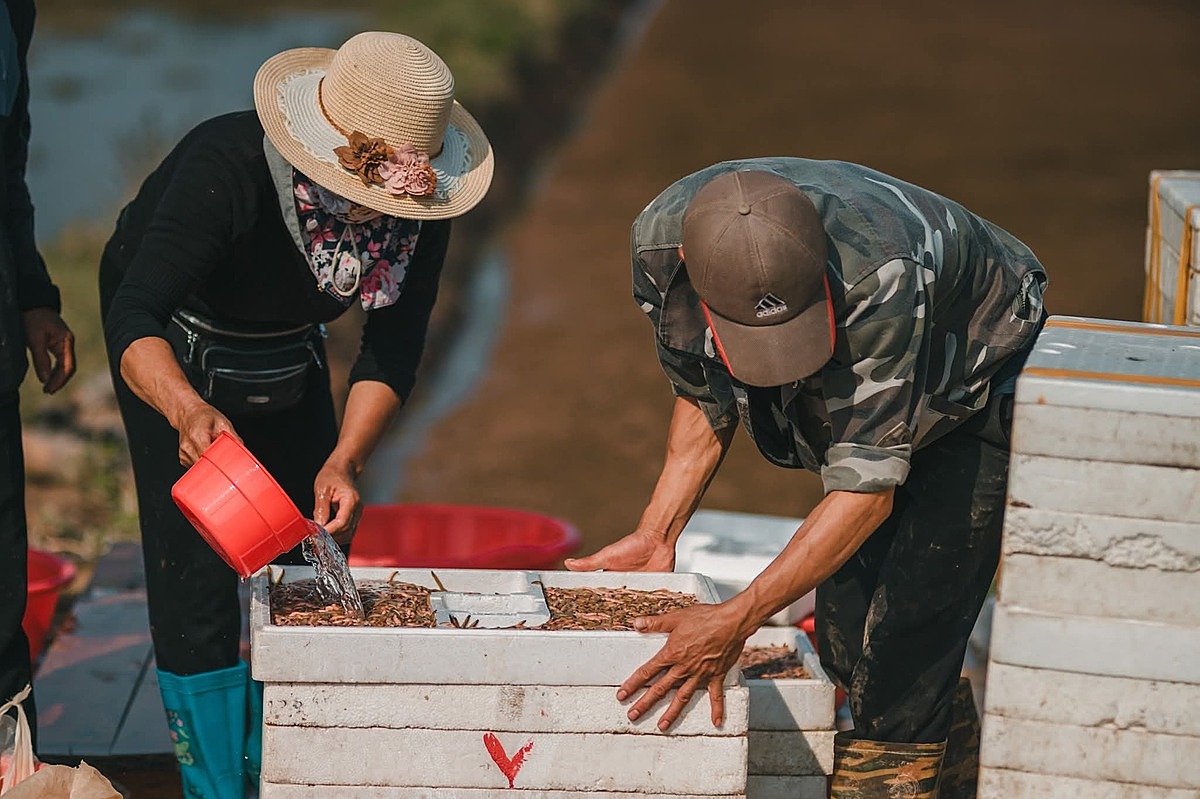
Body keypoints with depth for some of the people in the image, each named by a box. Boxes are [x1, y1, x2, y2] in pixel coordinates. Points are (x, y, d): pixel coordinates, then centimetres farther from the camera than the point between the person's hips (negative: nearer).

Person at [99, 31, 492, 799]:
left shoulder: (418, 202, -26)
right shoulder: (225, 168, -40)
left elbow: (393, 348, -19)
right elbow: (135, 318, -46)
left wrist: (346, 460, -34)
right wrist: (188, 410, -66)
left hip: (288, 350, 5)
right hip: (174, 349, -5)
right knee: (195, 561, -13)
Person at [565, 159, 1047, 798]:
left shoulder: (881, 275, -43)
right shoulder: (660, 243, -26)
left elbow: (869, 489, -37)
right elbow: (704, 396, -4)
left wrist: (735, 623, -38)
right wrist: (656, 535, -11)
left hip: (980, 385, -6)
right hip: (852, 385, 6)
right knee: (846, 632, 1)